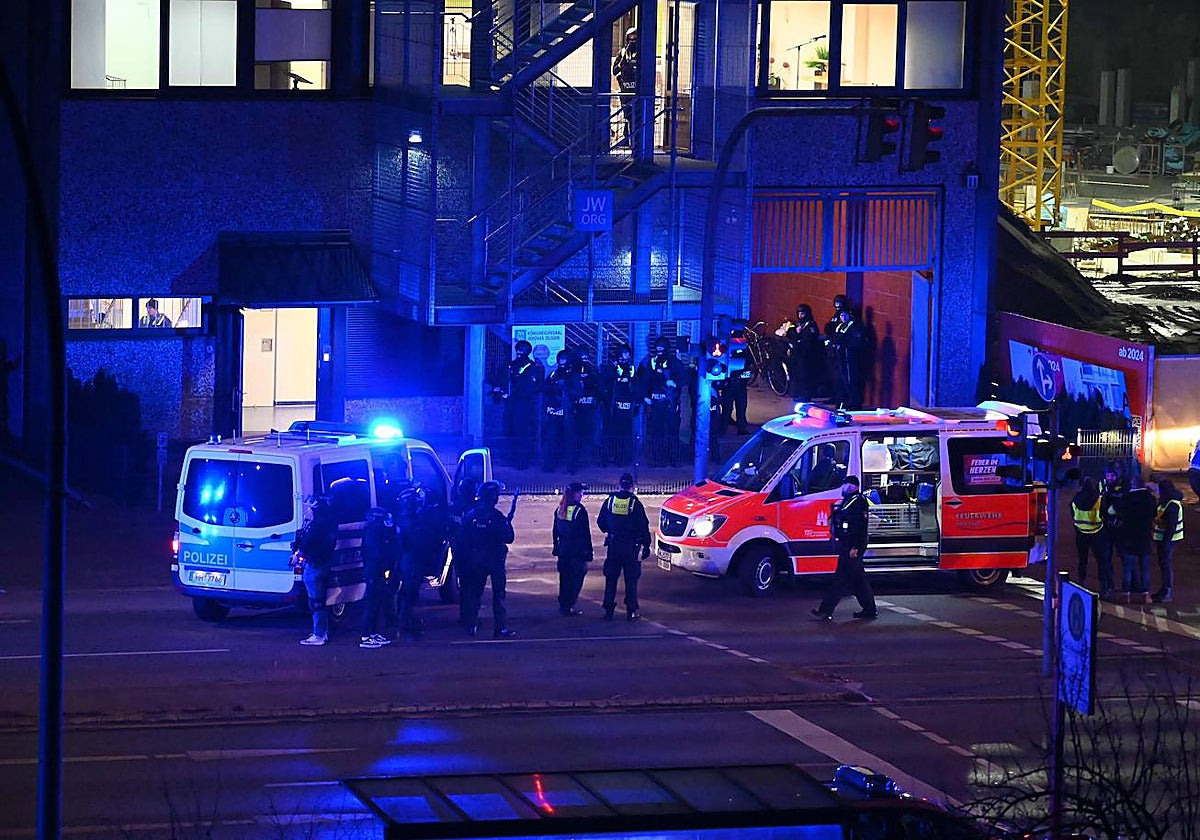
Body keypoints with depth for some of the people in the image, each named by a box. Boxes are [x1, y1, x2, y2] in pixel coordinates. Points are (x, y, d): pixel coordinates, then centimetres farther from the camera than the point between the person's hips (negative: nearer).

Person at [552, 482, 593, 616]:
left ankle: (563, 604, 22)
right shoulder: (580, 510, -14)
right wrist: (588, 553, -8)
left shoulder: (559, 510, 5)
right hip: (577, 551, -6)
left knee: (564, 577, 16)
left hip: (563, 549, 6)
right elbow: (586, 534, -13)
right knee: (576, 578, 1)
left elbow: (555, 532, 12)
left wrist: (556, 548, 20)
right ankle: (569, 606, -1)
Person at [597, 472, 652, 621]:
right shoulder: (635, 503, -10)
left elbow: (600, 521, 8)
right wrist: (646, 546, 1)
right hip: (631, 546, -2)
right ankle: (632, 611, 6)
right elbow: (643, 527, -8)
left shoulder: (609, 501, -1)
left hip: (613, 546, 2)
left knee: (611, 579, 10)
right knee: (631, 580, 5)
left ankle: (609, 610, 9)